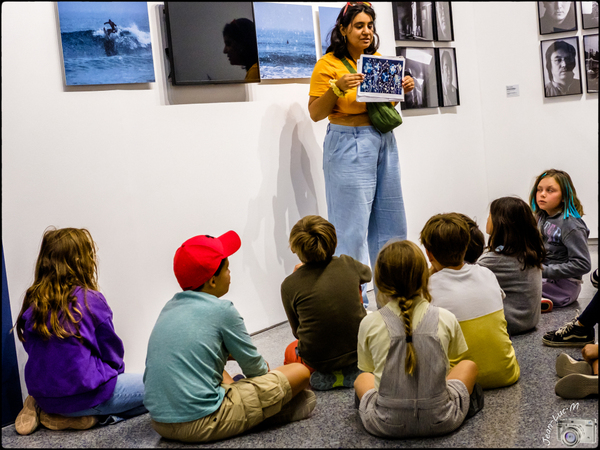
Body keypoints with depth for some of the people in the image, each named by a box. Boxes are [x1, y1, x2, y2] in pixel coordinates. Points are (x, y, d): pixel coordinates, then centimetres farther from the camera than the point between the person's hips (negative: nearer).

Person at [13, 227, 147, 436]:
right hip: (85, 393, -7)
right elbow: (111, 351, -6)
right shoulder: (92, 300, -15)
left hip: (42, 393, 7)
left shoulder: (33, 301, 0)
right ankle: (86, 417, -7)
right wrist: (116, 371, 17)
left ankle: (44, 408, 9)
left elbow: (31, 347, 11)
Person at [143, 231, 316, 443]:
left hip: (159, 422, 8)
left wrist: (235, 354, 25)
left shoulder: (170, 307, 11)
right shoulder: (221, 310, -10)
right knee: (300, 371, -3)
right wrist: (264, 366, 21)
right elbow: (254, 368, 1)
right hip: (201, 424, -8)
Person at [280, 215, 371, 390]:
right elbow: (367, 273, 21)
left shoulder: (289, 285, -13)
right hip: (359, 352, 1)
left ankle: (328, 378, 5)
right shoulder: (347, 265, -7)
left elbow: (297, 331, 2)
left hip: (318, 362, -1)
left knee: (290, 351, 35)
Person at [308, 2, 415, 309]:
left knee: (389, 220, 12)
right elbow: (315, 113, -10)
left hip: (384, 143, 7)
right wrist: (337, 88, -24)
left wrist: (403, 88, 5)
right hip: (349, 146, -7)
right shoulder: (328, 64, -7)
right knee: (352, 224, -5)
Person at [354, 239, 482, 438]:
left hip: (386, 424, 0)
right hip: (440, 421, 0)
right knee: (469, 365, 25)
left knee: (361, 379, 31)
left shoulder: (369, 324, -10)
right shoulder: (446, 319, -8)